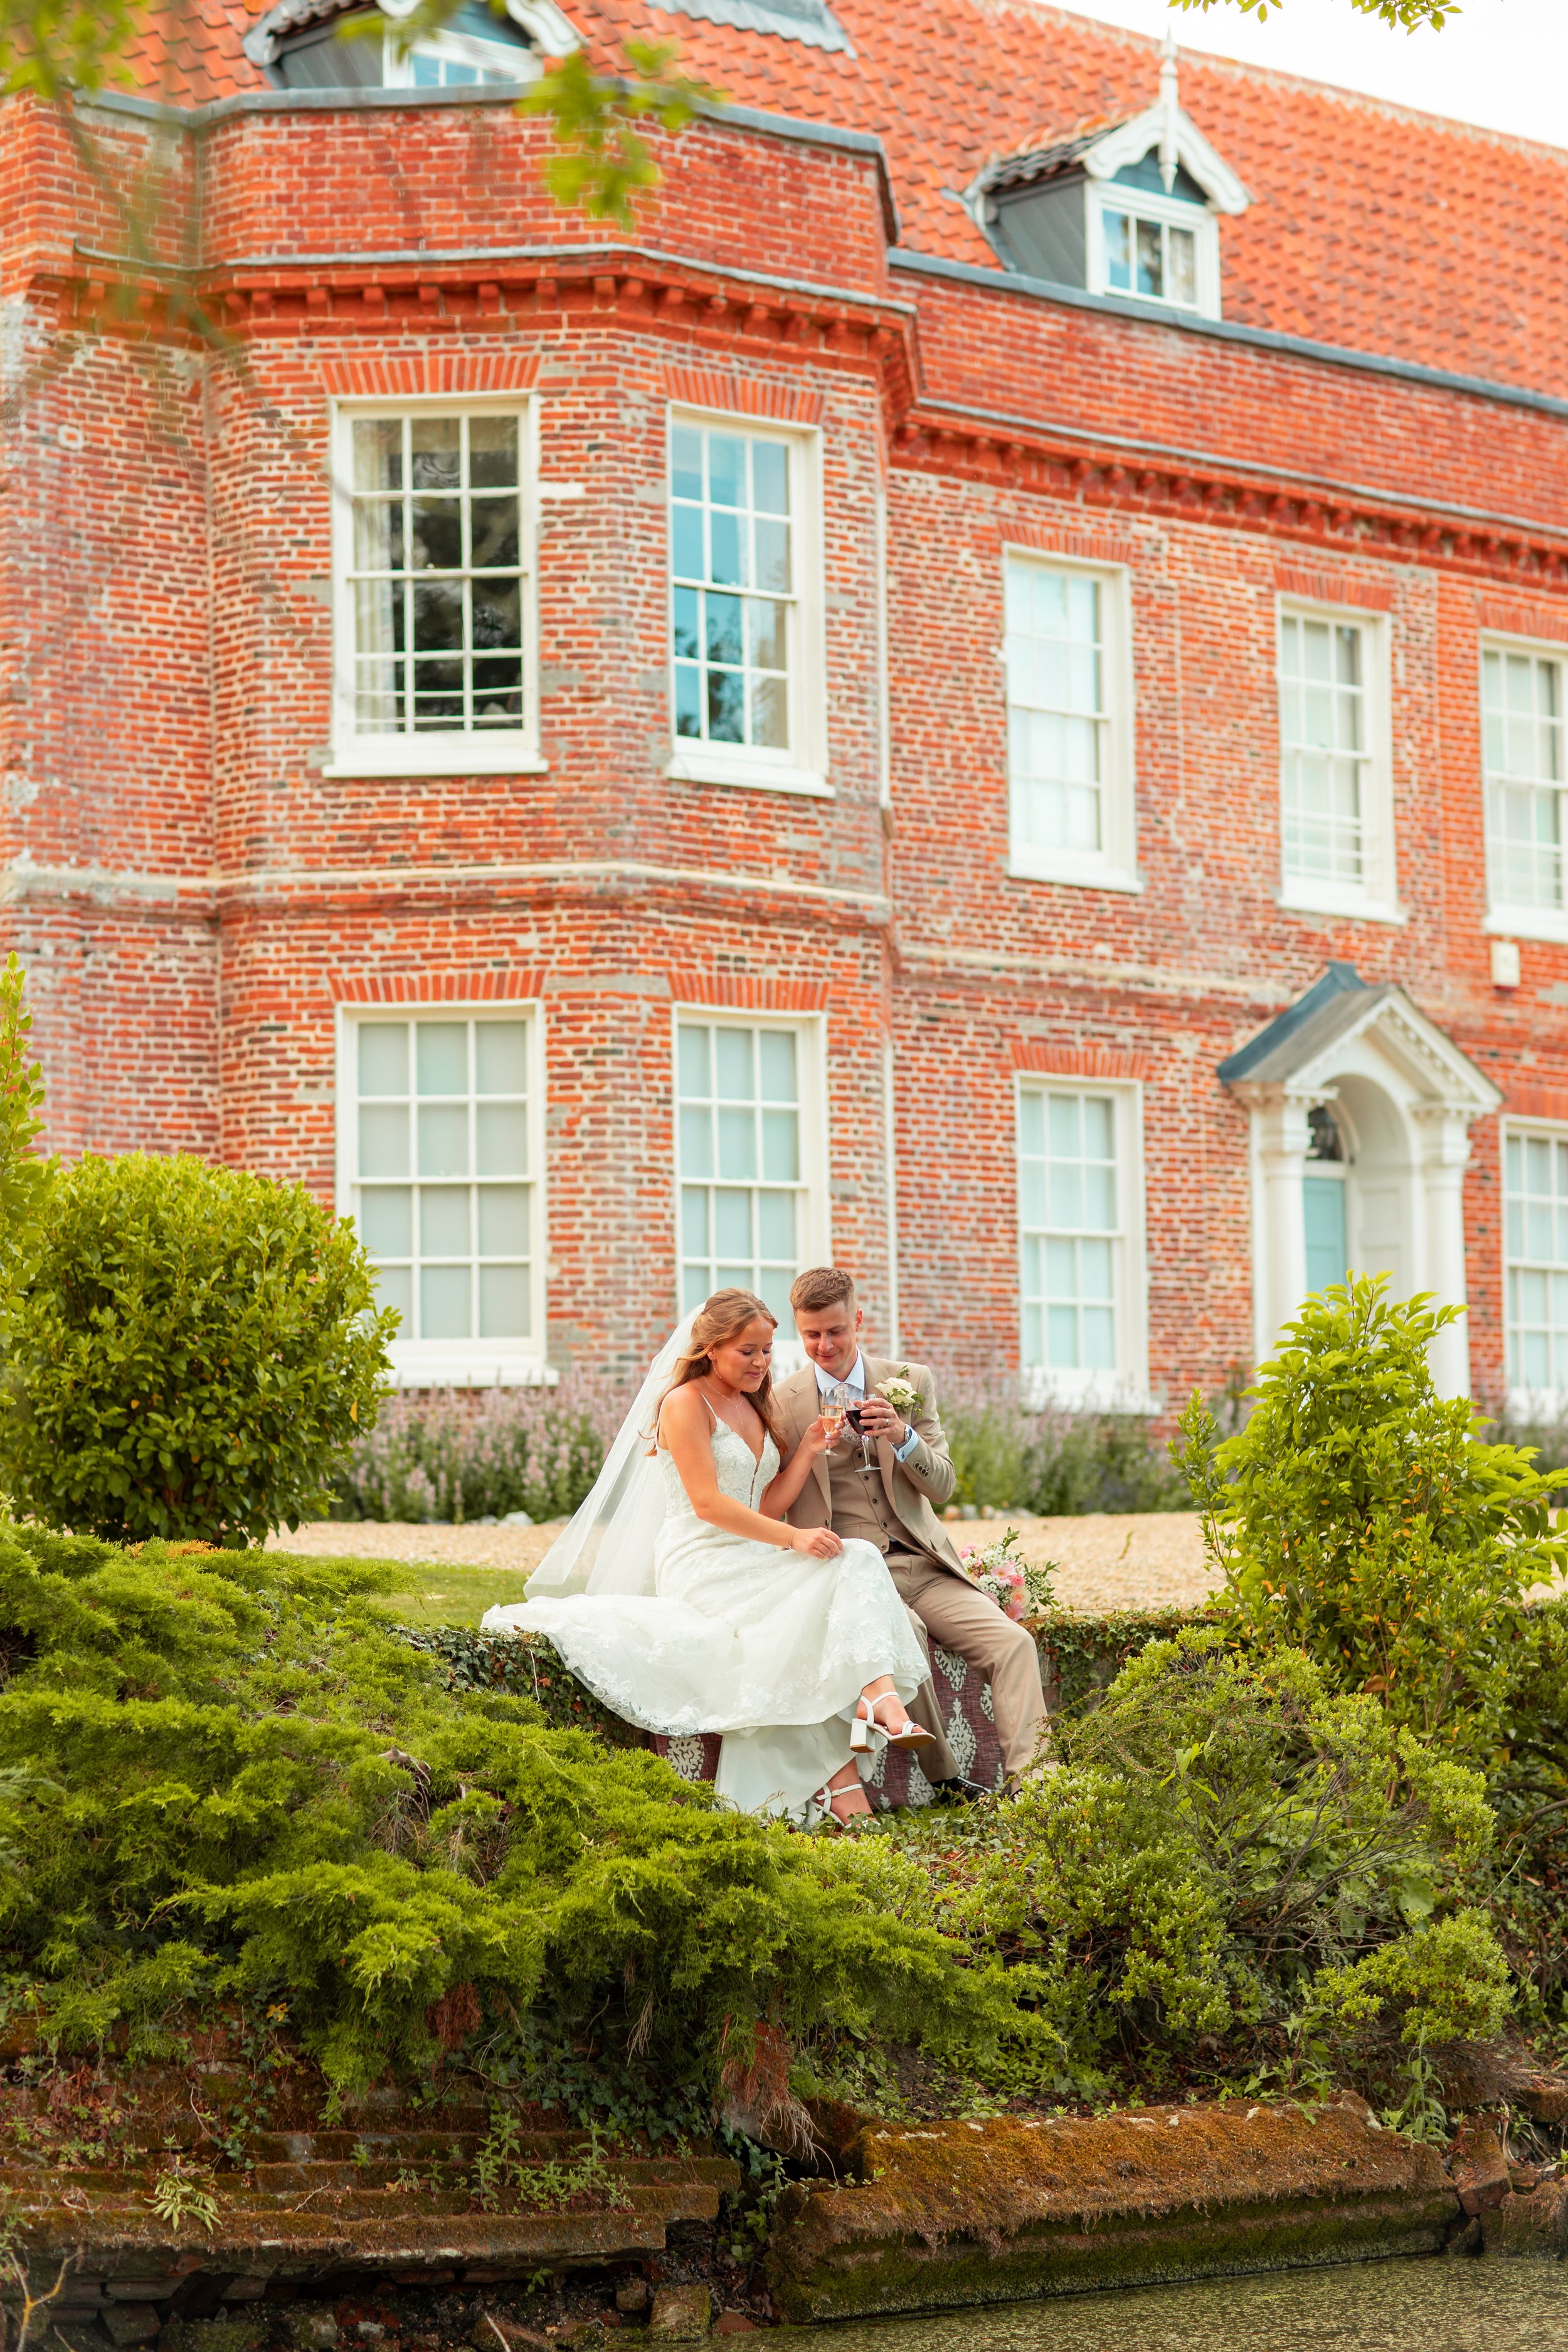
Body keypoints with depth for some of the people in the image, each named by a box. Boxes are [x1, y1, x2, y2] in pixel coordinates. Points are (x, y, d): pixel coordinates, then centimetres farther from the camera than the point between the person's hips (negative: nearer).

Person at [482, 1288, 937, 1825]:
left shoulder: (753, 1408, 21)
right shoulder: (687, 1403, -4)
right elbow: (707, 1503, -14)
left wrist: (808, 1449, 3)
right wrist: (793, 1538, -21)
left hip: (751, 1560, 8)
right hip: (702, 1565, -8)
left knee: (857, 1560, -23)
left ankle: (879, 1698, -46)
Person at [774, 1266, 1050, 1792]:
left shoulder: (911, 1383, 9)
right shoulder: (782, 1403, 3)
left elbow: (942, 1488, 4)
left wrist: (903, 1438, -15)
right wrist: (813, 1446, -14)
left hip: (921, 1565, 3)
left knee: (1013, 1644, -20)